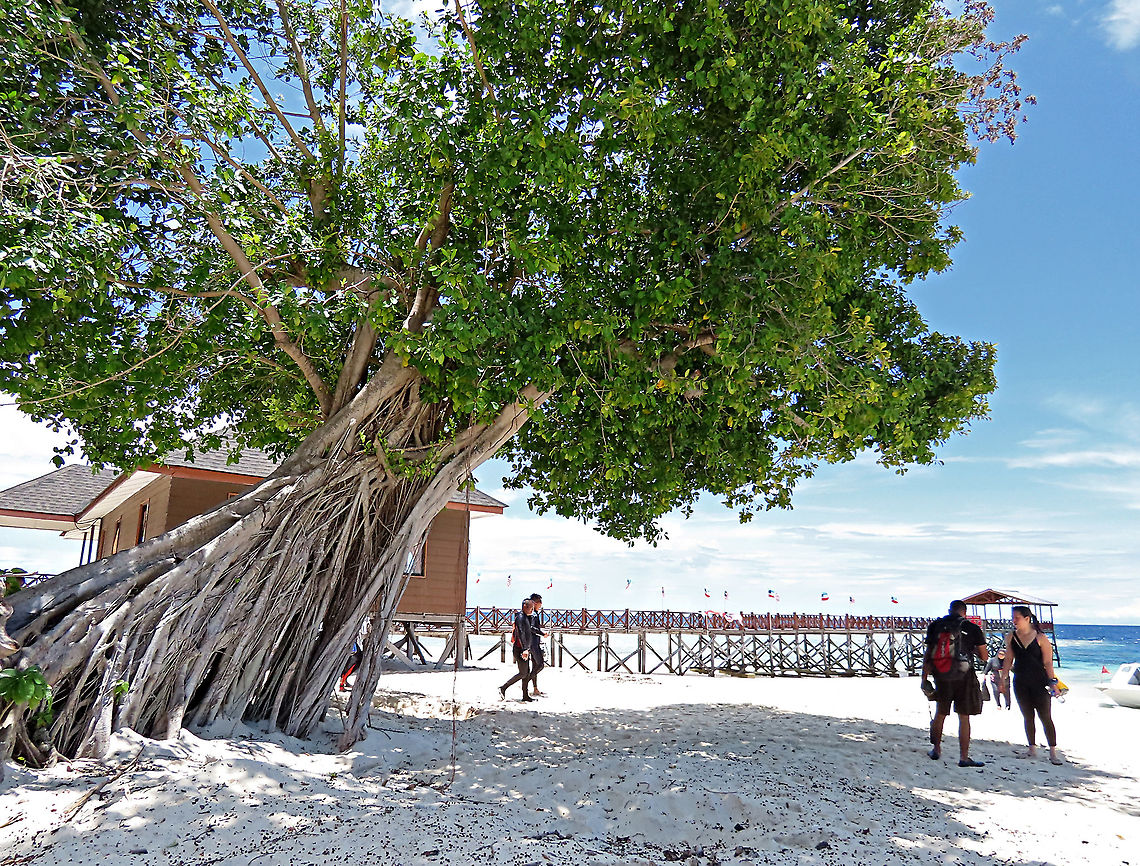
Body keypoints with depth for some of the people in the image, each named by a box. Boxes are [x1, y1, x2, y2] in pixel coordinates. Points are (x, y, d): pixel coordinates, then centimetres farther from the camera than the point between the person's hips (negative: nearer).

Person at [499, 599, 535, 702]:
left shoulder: (526, 617, 16)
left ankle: (525, 695, 15)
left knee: (527, 673, 10)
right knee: (522, 674, -8)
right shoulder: (520, 617, -15)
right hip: (520, 650, -10)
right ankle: (503, 688, -3)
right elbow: (521, 633, -26)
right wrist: (525, 649, -33)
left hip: (525, 650, 10)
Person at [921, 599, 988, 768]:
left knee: (940, 713, 17)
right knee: (964, 717, 4)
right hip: (964, 677, -3)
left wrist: (924, 678, 9)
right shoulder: (972, 629, -3)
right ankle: (964, 757, 5)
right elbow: (984, 657, -1)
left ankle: (936, 749, 28)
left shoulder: (935, 626, 4)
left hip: (941, 677, 3)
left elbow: (927, 654, 4)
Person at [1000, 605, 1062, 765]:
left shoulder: (1040, 638, -7)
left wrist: (1052, 682, -10)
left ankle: (1053, 752, 3)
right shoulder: (1011, 637, 4)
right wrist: (1002, 679, 8)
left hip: (1039, 682, -4)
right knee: (1028, 717, 10)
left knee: (1046, 717, -4)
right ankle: (1032, 749, 21)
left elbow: (1048, 662, -6)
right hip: (1020, 683, 4)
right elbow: (1008, 660, 10)